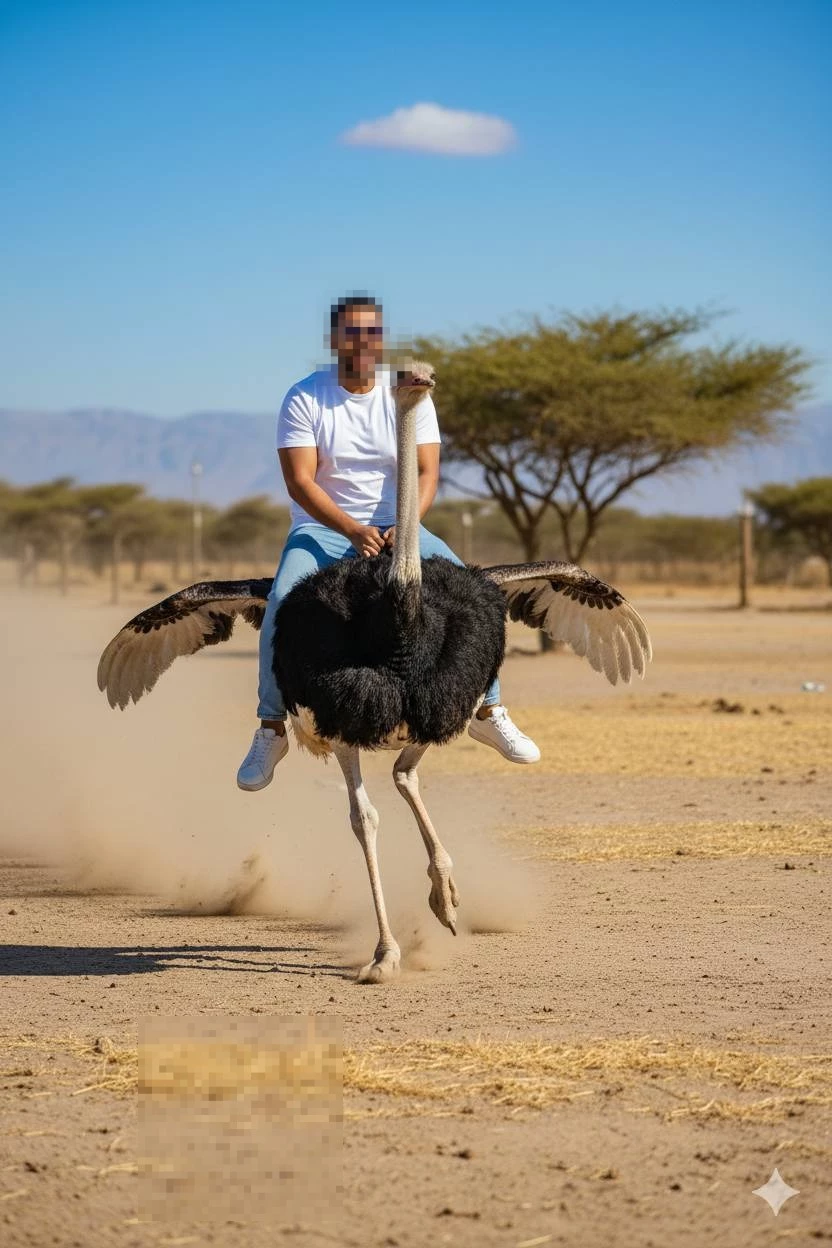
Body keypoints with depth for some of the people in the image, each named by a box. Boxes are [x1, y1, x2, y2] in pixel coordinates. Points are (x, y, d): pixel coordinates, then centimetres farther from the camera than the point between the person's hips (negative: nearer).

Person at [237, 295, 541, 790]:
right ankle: (271, 730, -18)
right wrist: (353, 531, -28)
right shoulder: (304, 399, -9)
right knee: (281, 604, -30)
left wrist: (403, 526, -26)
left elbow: (428, 473, -6)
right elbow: (299, 481, -15)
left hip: (397, 528, 2)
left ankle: (489, 713, 1)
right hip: (321, 531, -2)